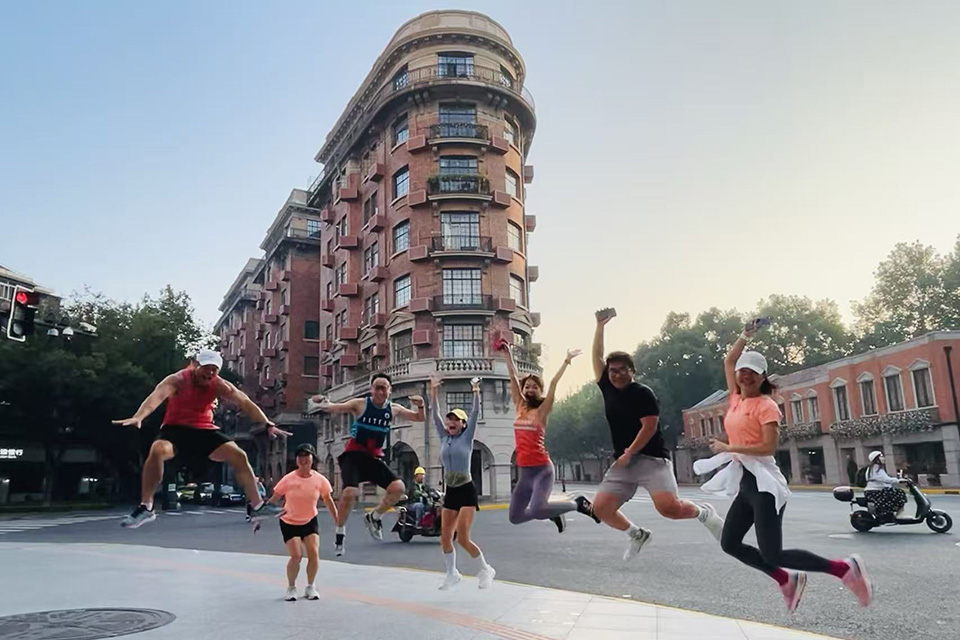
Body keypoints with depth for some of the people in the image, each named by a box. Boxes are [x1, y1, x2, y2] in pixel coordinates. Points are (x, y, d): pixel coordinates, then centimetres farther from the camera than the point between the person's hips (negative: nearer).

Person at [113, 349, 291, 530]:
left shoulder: (220, 385, -7)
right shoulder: (178, 380, -18)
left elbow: (245, 403, -10)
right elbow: (157, 396, -37)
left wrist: (268, 425, -20)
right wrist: (138, 417, -56)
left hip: (204, 431, 3)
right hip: (175, 429, -3)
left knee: (239, 455, -12)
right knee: (157, 450, -35)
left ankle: (256, 506, 0)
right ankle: (146, 507, -24)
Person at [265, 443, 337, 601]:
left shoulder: (320, 480, -11)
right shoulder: (288, 479, -16)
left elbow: (329, 501, -2)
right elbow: (273, 500, -7)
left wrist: (338, 523, -1)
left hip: (310, 521, 2)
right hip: (289, 523, -2)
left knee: (314, 553, -11)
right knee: (296, 556, -13)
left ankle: (310, 587, 13)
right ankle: (291, 588, 14)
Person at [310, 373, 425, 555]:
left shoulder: (394, 409, 3)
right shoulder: (360, 404, -8)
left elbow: (419, 419, 12)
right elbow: (334, 408, -14)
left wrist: (421, 406, -10)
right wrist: (323, 403, -36)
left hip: (374, 457, 4)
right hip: (354, 455, -4)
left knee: (398, 487, -14)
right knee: (350, 492, -24)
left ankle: (374, 517, 11)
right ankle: (339, 535, 1)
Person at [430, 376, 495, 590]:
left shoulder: (467, 437, -4)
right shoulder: (444, 438, 8)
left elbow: (475, 414, -12)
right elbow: (435, 416, 6)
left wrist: (475, 392, -17)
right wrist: (433, 393, -1)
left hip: (467, 491, -5)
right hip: (450, 492, 6)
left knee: (462, 538, -11)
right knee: (445, 537, 4)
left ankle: (485, 570, 8)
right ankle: (452, 574, 22)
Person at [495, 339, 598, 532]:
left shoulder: (542, 411, -3)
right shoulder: (520, 407, 9)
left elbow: (553, 383, -12)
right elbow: (513, 376, 11)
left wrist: (566, 361, -14)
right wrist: (507, 352, 15)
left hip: (542, 469, -6)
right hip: (525, 471, 6)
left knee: (537, 511, -26)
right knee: (515, 517, 8)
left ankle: (578, 504, -1)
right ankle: (552, 512, 30)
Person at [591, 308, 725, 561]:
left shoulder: (643, 393, -7)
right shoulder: (608, 389, 10)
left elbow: (650, 427, -13)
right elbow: (597, 356, 13)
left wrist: (629, 454, -15)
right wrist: (600, 325, 10)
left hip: (652, 459, -6)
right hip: (622, 462, 6)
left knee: (669, 508, -23)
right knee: (600, 507, -7)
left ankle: (705, 513, 12)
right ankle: (637, 534, 20)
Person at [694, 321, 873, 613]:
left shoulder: (766, 405, -10)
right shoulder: (736, 399, 9)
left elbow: (769, 447, -20)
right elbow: (728, 361, 19)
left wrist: (728, 448, -17)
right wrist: (745, 336, 18)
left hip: (762, 481, -8)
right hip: (745, 481, 8)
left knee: (773, 555, -9)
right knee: (729, 544, 9)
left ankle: (845, 568, 4)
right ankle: (787, 580, 21)